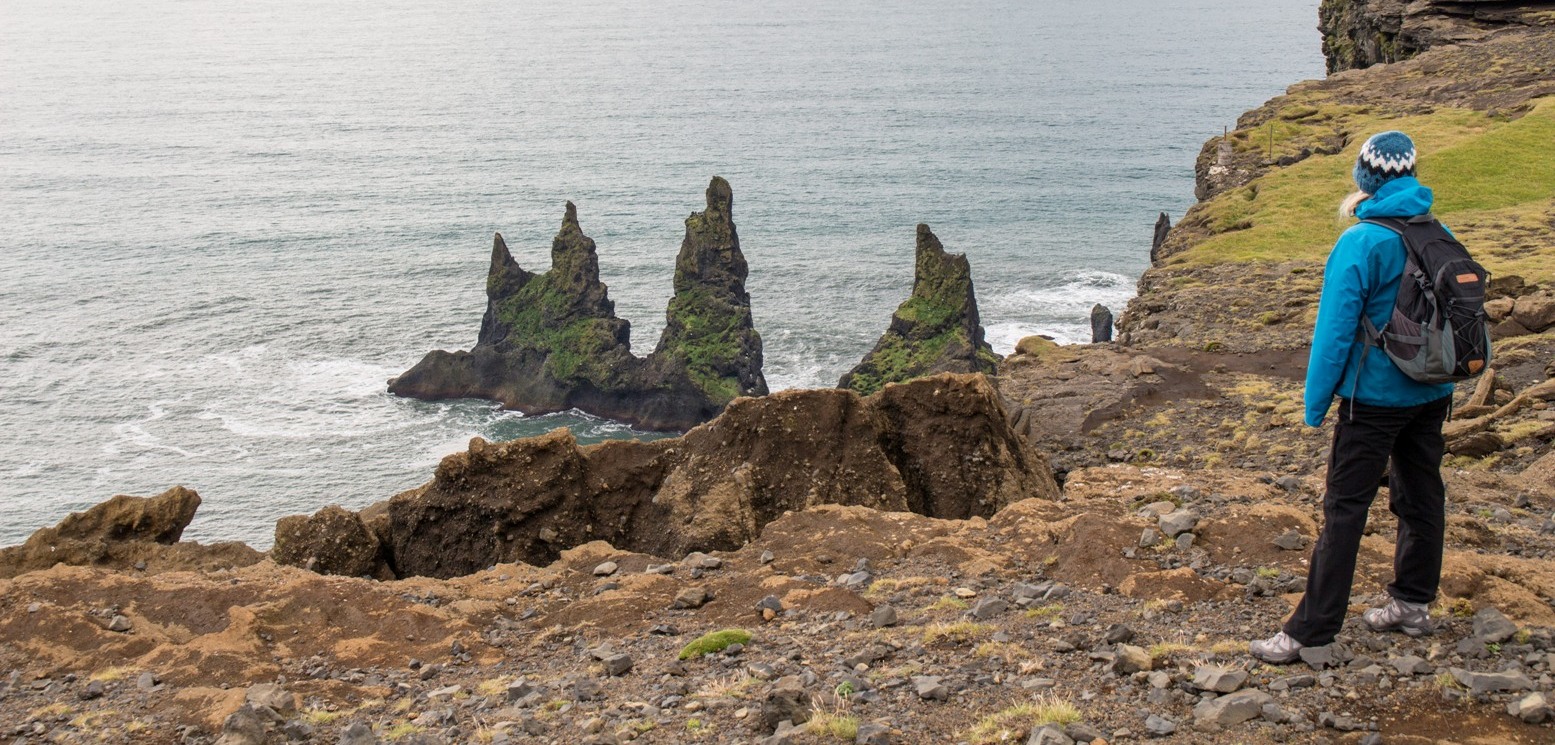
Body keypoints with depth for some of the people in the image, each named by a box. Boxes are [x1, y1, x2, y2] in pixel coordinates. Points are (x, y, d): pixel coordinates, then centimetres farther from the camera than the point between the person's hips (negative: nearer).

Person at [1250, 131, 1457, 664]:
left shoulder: (1361, 243, -17)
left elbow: (1335, 330, -16)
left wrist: (1315, 404, -9)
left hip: (1375, 396, -7)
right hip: (1432, 394, 7)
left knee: (1345, 509, -6)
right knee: (1421, 498, 17)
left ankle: (1310, 632, -5)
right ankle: (1413, 605, 30)